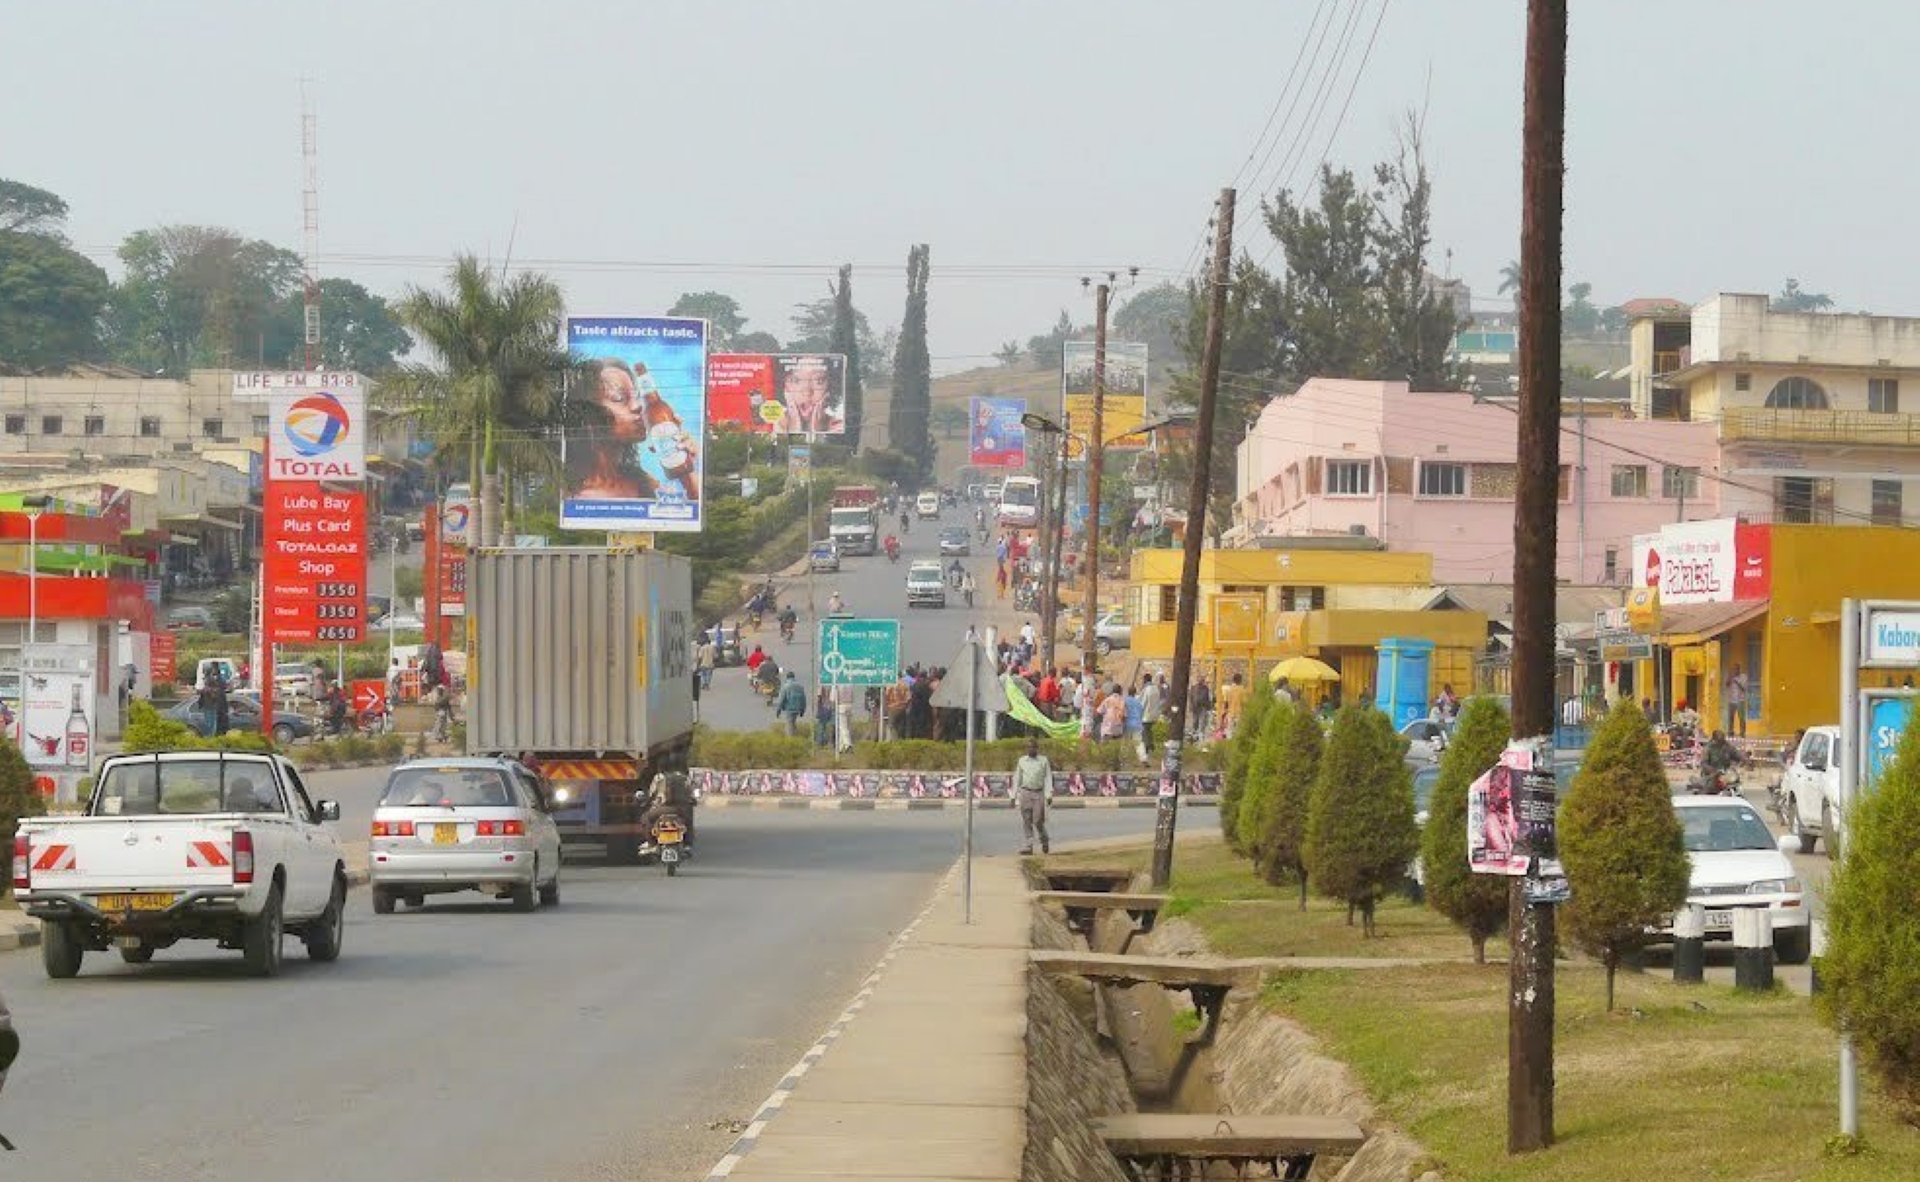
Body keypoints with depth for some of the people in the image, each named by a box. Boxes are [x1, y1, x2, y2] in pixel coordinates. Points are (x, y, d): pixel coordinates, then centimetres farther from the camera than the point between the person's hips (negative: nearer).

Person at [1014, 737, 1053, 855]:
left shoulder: (1044, 761, 2)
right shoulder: (1022, 761, 8)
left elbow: (1048, 778, -1)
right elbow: (1017, 779, 12)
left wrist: (1049, 795, -10)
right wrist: (1014, 795, 9)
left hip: (1038, 793, -2)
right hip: (1025, 793, 2)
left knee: (1038, 820, -5)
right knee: (1026, 821, -2)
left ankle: (1044, 841, 19)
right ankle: (1028, 846, 0)